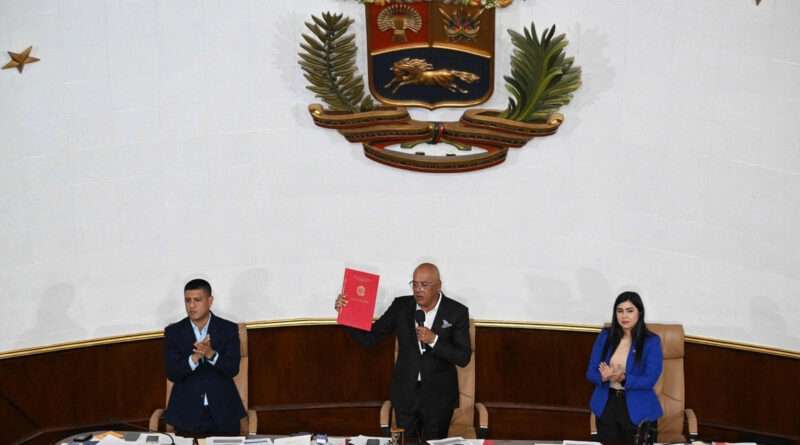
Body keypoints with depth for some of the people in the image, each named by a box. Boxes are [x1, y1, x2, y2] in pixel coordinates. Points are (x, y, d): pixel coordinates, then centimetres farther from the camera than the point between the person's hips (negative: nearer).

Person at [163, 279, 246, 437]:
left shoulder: (229, 329, 0)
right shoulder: (173, 332, 2)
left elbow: (233, 369, -9)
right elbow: (171, 373, -7)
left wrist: (211, 354, -26)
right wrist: (195, 357, -24)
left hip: (224, 413, 0)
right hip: (187, 414, 0)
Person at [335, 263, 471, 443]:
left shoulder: (457, 312, -8)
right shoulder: (401, 306, -2)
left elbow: (463, 358, -12)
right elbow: (369, 338, -2)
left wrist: (433, 340, -25)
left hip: (438, 396, -2)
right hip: (405, 394, 2)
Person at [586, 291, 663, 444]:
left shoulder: (651, 341, -8)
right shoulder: (605, 336, 1)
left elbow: (649, 380, -14)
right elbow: (590, 372, 1)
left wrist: (623, 379, -31)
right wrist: (605, 377, -22)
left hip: (638, 411, -3)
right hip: (606, 406, 3)